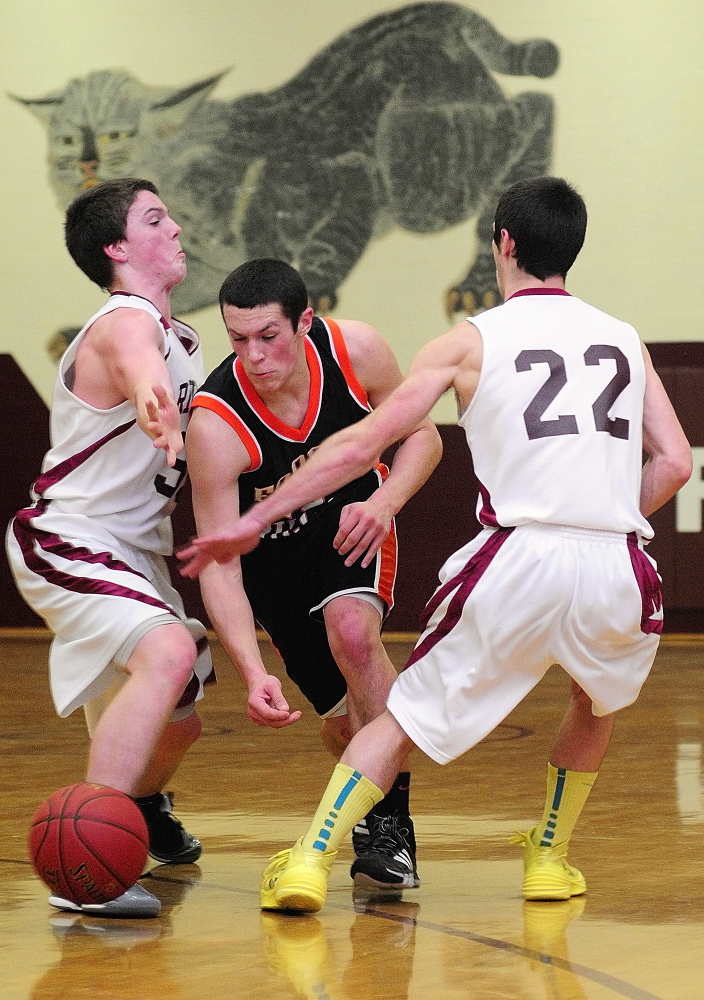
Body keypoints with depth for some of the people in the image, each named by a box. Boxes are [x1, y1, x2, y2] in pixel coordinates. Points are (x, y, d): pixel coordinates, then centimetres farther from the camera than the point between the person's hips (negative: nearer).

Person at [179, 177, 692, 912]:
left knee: (406, 715, 12)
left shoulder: (473, 341, 10)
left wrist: (254, 521, 10)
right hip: (617, 567, 3)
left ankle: (310, 861, -2)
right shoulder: (624, 340, 19)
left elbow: (362, 443, 6)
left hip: (519, 558, -2)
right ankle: (549, 857, 33)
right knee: (597, 702, 35)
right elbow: (675, 461, 11)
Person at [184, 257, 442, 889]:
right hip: (273, 547, 0)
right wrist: (254, 674, -49)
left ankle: (390, 821, -19)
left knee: (351, 628, -31)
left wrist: (384, 502, -27)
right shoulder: (215, 424, -34)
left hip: (355, 521, 0)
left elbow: (422, 436, -7)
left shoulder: (354, 350, -26)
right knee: (345, 720, 3)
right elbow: (219, 568, -35)